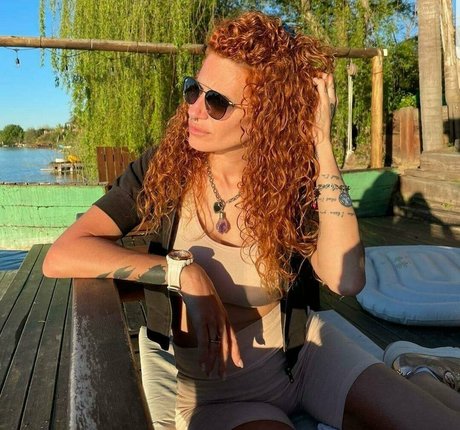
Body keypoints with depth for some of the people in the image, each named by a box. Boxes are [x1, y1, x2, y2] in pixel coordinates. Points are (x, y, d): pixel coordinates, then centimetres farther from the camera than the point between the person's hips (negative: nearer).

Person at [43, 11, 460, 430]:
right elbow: (61, 256, -20)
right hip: (214, 388, 0)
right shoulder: (164, 170, -13)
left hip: (304, 354, 1)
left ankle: (412, 374, 19)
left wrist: (320, 143, -27)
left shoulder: (292, 182, -11)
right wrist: (184, 272, -28)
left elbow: (346, 280, -29)